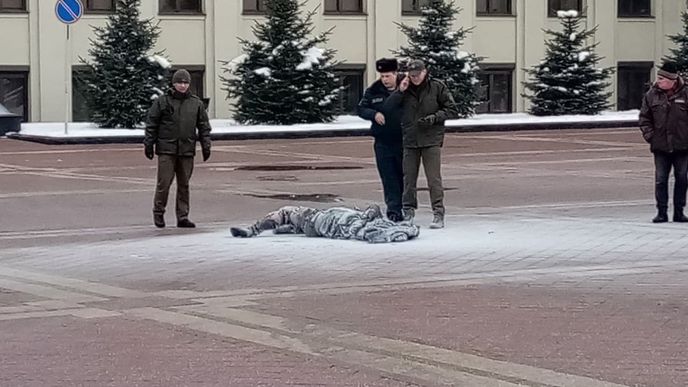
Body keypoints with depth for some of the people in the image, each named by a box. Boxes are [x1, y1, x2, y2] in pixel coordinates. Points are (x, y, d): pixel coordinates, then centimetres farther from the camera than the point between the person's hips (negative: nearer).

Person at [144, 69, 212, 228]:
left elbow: (204, 126, 13)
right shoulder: (162, 102, 0)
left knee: (184, 184, 6)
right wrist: (149, 144, -2)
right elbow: (151, 124, 2)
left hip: (187, 150, 3)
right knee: (164, 182, -5)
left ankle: (183, 216, 11)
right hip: (166, 150, -3)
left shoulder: (196, 104, 9)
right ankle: (158, 212, 11)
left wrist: (206, 145, 5)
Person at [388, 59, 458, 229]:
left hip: (431, 140, -3)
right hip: (410, 141, 3)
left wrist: (434, 117, -13)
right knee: (409, 179, 6)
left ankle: (438, 214, -4)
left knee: (434, 179, -6)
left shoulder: (437, 87, -1)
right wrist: (400, 92, -8)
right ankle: (408, 212, 16)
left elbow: (452, 110, 1)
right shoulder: (405, 90, 6)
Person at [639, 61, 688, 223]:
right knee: (660, 180, 0)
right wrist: (649, 135, -3)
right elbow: (644, 117, 8)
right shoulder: (652, 95, 1)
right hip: (660, 146, 1)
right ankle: (662, 212, 7)